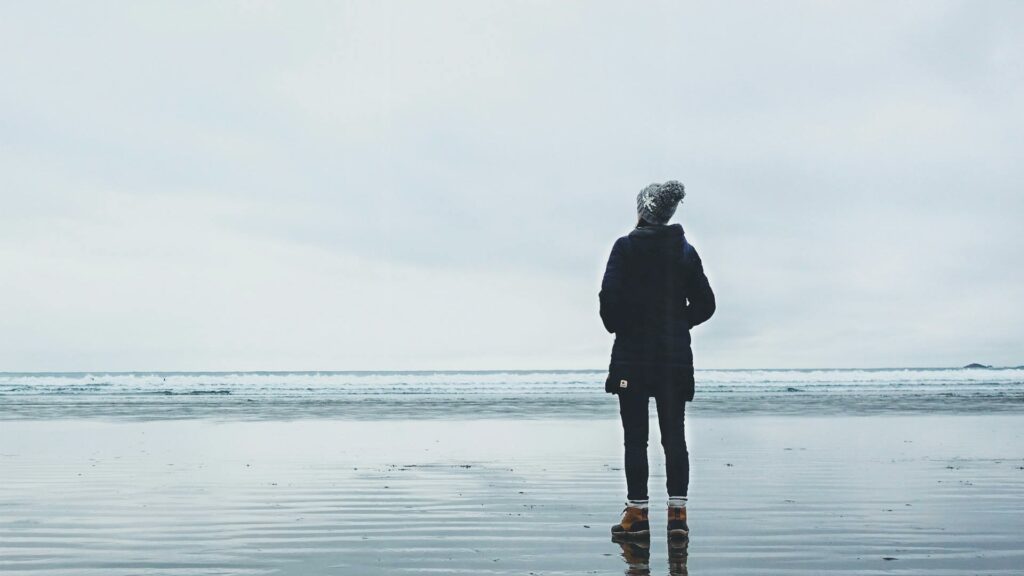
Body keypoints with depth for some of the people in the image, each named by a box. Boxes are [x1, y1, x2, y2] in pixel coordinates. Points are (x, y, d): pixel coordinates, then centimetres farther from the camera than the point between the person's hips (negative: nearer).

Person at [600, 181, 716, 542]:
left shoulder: (626, 247, -6)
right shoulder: (685, 250, 6)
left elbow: (610, 297, -15)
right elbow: (704, 304, 6)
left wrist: (616, 326, 3)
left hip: (632, 353, -3)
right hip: (675, 356, 3)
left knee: (635, 437, 2)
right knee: (674, 435, 6)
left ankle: (637, 513, 4)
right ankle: (677, 512, 5)